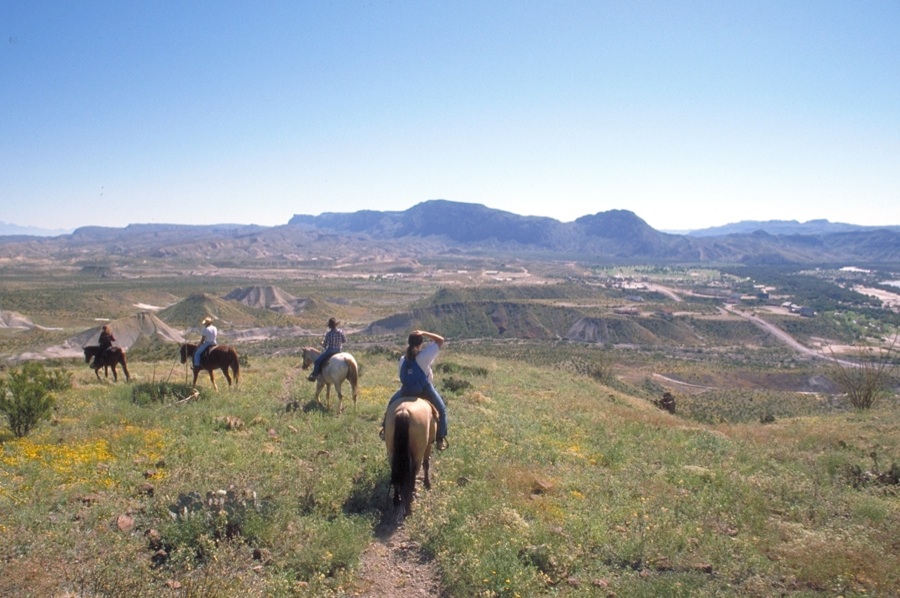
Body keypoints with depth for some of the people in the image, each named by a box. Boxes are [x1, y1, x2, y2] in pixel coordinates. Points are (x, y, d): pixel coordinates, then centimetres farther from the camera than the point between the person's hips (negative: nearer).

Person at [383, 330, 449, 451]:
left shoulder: (403, 359, -2)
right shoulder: (424, 356, -16)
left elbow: (403, 378, 7)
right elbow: (440, 340, -10)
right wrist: (424, 333, -13)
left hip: (406, 391, 4)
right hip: (425, 390, -3)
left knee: (392, 402, 33)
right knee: (442, 409, 16)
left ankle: (386, 427, 31)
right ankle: (440, 439, 12)